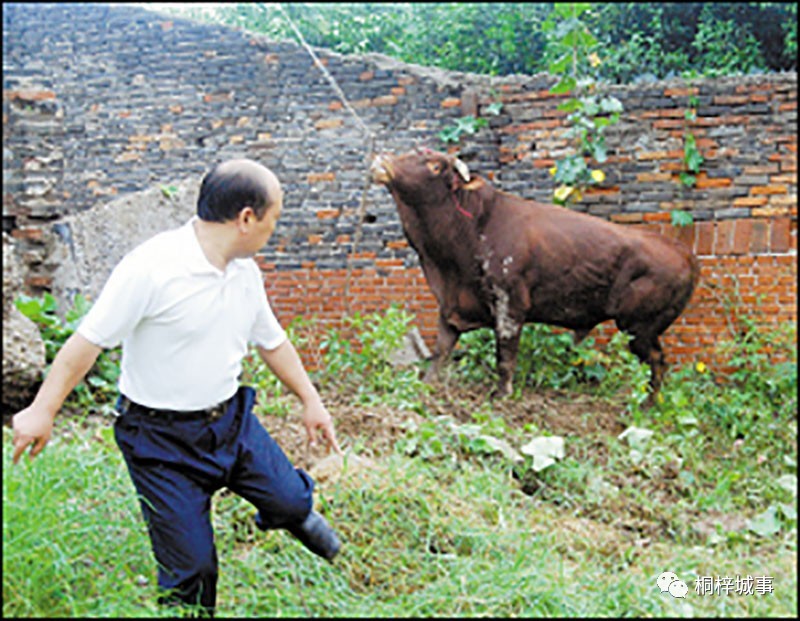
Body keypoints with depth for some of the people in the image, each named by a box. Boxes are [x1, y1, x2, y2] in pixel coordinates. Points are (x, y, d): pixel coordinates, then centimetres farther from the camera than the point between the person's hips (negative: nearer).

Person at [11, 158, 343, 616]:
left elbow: (272, 341, 14)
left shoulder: (246, 271, 1)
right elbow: (89, 340, -19)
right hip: (162, 438, -6)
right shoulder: (152, 268, -24)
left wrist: (311, 401, 20)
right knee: (191, 570, -1)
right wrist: (43, 411, -16)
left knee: (290, 500, 11)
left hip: (232, 419, 6)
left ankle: (296, 513, 47)